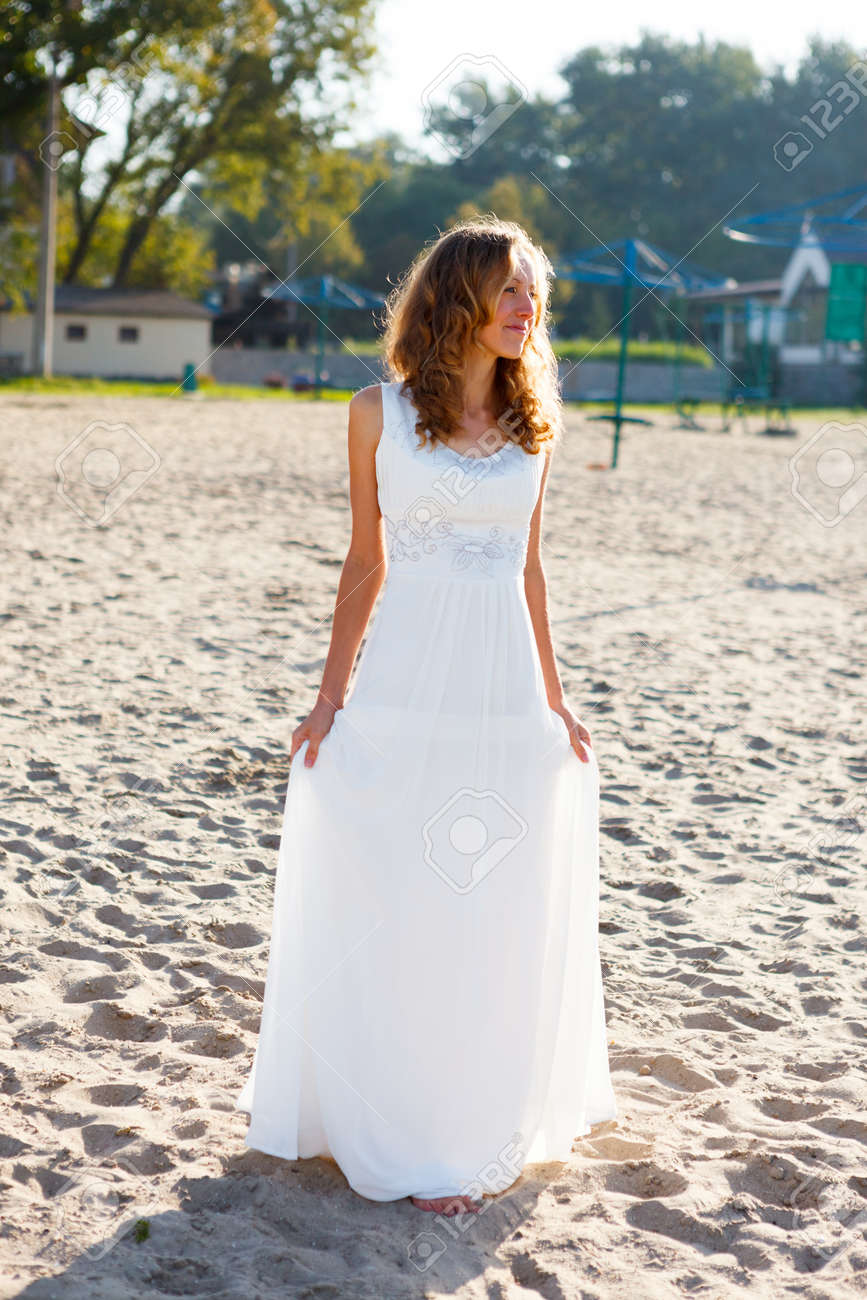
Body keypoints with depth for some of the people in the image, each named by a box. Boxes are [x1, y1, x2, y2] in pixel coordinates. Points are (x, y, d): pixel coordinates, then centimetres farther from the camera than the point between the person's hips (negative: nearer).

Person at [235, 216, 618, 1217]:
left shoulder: (532, 420, 7)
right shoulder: (381, 413, -1)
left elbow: (528, 566, 12)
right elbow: (364, 563, 3)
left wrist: (555, 700, 12)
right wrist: (330, 699, 1)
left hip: (505, 699, 3)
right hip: (405, 693, -2)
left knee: (500, 922, 9)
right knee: (395, 918, 5)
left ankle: (486, 1125, 26)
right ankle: (405, 1141, 22)